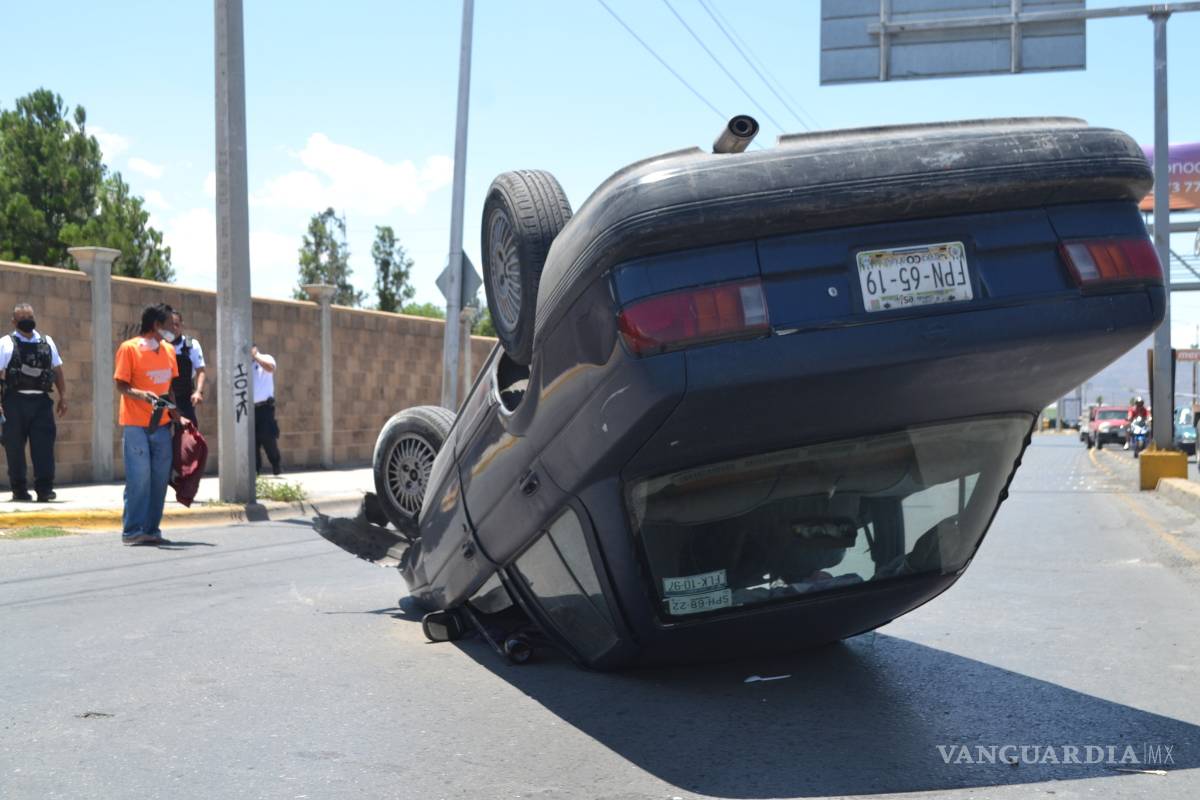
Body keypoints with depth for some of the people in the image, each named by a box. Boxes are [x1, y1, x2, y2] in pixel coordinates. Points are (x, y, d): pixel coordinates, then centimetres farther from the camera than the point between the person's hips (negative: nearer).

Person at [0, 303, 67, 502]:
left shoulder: (47, 343, 13)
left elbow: (58, 371, 16)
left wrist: (63, 396, 7)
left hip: (41, 401, 2)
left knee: (44, 445, -4)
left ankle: (44, 488, -3)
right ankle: (19, 489, 10)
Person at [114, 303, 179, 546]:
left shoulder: (168, 350, 12)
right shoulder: (129, 348, -6)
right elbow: (121, 385, -8)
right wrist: (142, 395, -25)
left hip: (161, 424, 6)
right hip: (135, 424, -6)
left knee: (160, 478, 4)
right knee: (139, 478, -7)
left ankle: (152, 529, 13)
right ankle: (132, 531, 1)